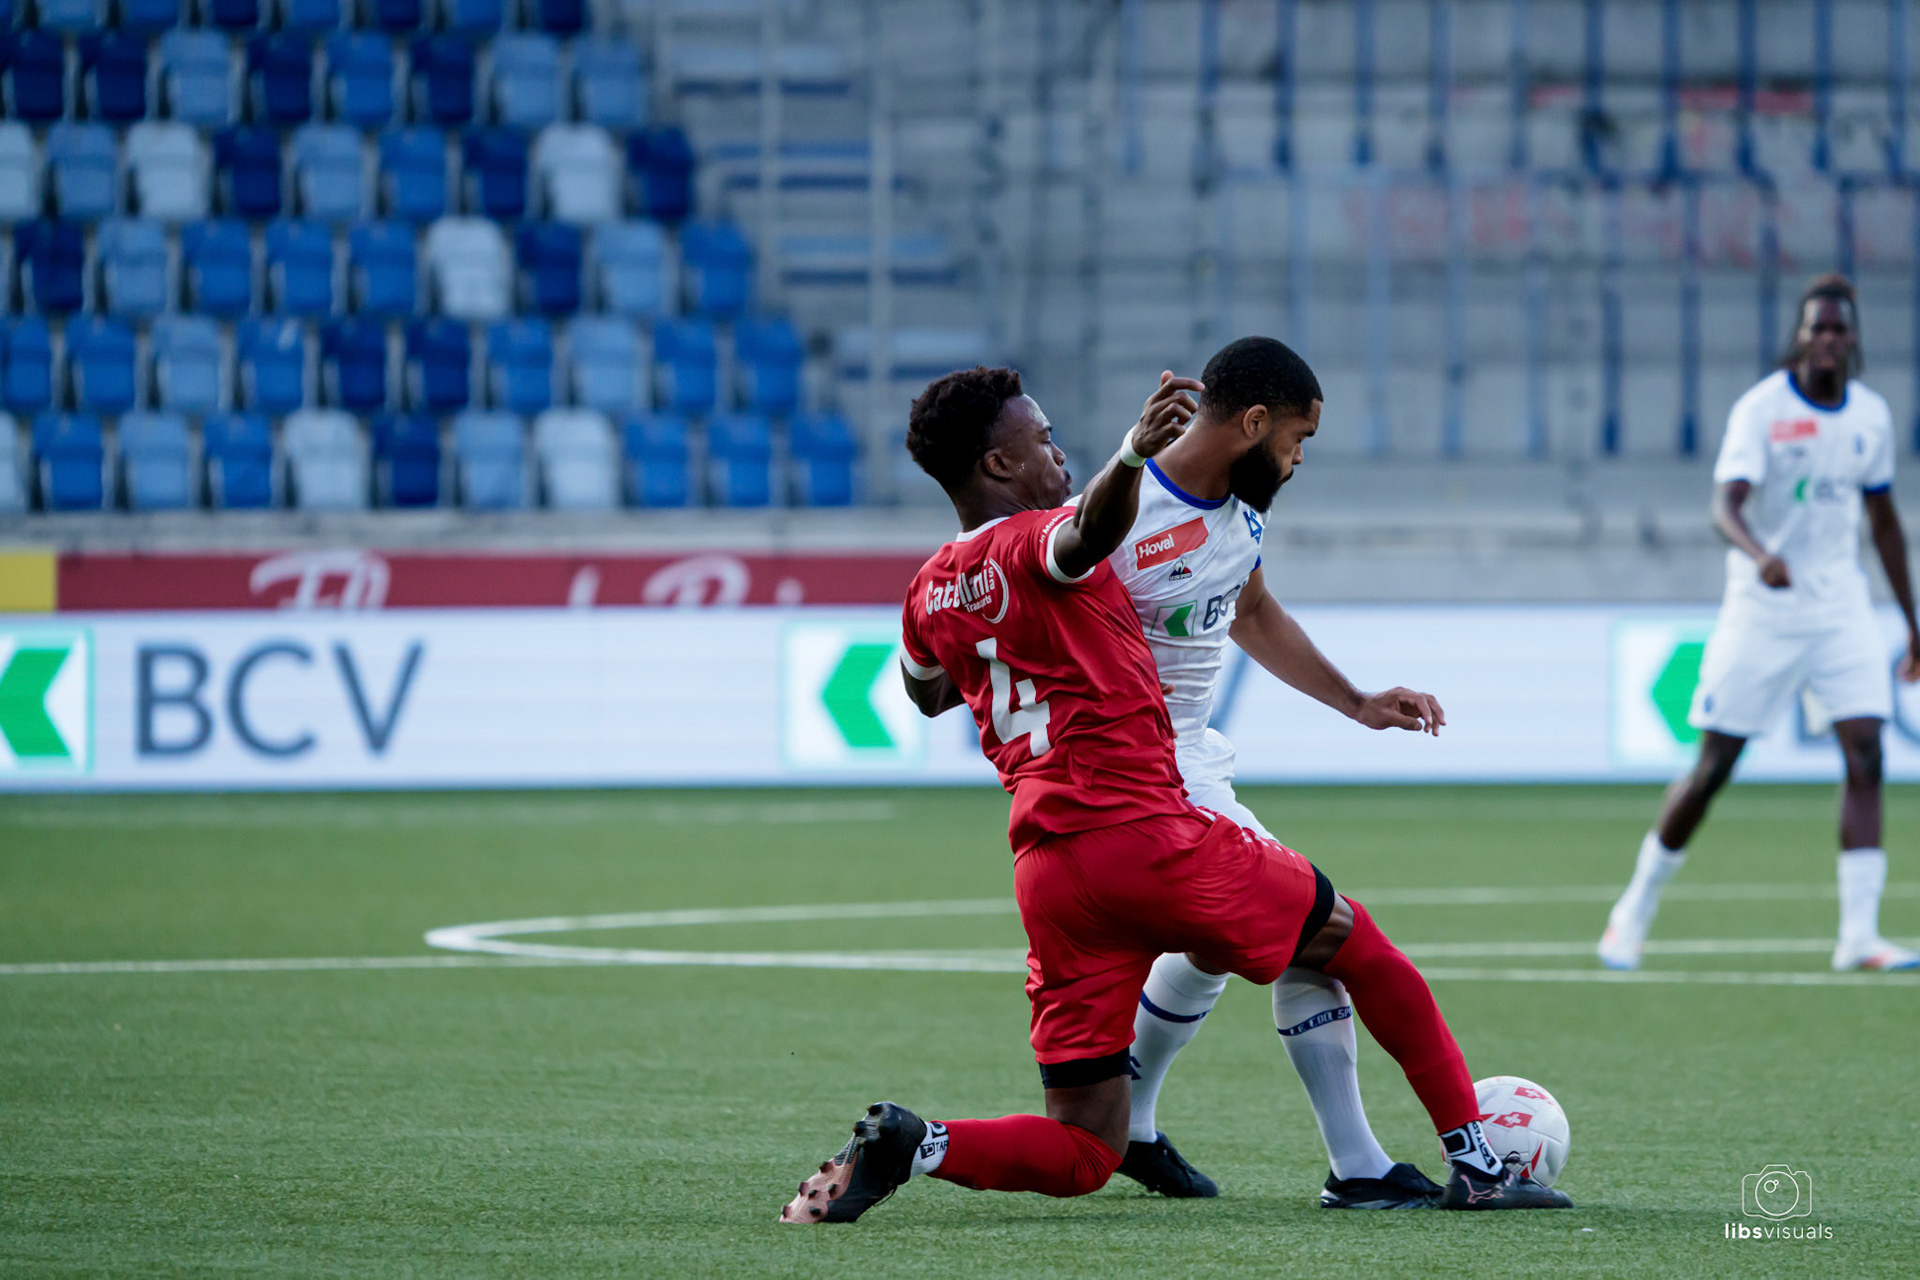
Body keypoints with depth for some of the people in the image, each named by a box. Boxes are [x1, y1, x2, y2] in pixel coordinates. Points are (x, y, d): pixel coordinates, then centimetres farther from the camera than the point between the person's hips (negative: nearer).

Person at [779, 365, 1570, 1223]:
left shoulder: (930, 594, 15)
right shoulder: (1035, 545, -5)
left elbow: (928, 695, 38)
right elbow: (1088, 531, -33)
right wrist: (1132, 457, -52)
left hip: (1045, 868, 6)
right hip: (1144, 830, -6)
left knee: (1082, 1155, 9)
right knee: (1353, 942, 17)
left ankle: (906, 1145, -16)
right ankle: (1475, 1163, 14)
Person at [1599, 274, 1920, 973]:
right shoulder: (1761, 408, -12)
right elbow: (1726, 502, -25)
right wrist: (1758, 554, -47)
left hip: (1841, 606, 4)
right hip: (1763, 607, -4)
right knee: (1713, 765, -1)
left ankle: (1859, 934, -13)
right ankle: (1635, 910, 17)